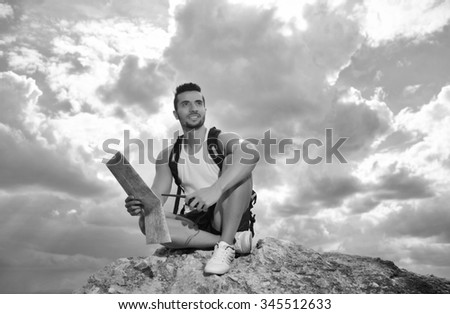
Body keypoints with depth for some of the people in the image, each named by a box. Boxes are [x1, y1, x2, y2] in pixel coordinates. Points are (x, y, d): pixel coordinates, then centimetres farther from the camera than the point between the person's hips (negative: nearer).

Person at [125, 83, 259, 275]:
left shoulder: (223, 140, -6)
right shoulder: (168, 156, 9)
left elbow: (252, 154, -30)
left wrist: (216, 189, -44)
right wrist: (141, 204, -24)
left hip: (231, 220, -4)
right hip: (197, 224, 4)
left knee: (235, 160, -24)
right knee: (147, 221, -23)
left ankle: (226, 245, -26)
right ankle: (236, 240, -20)